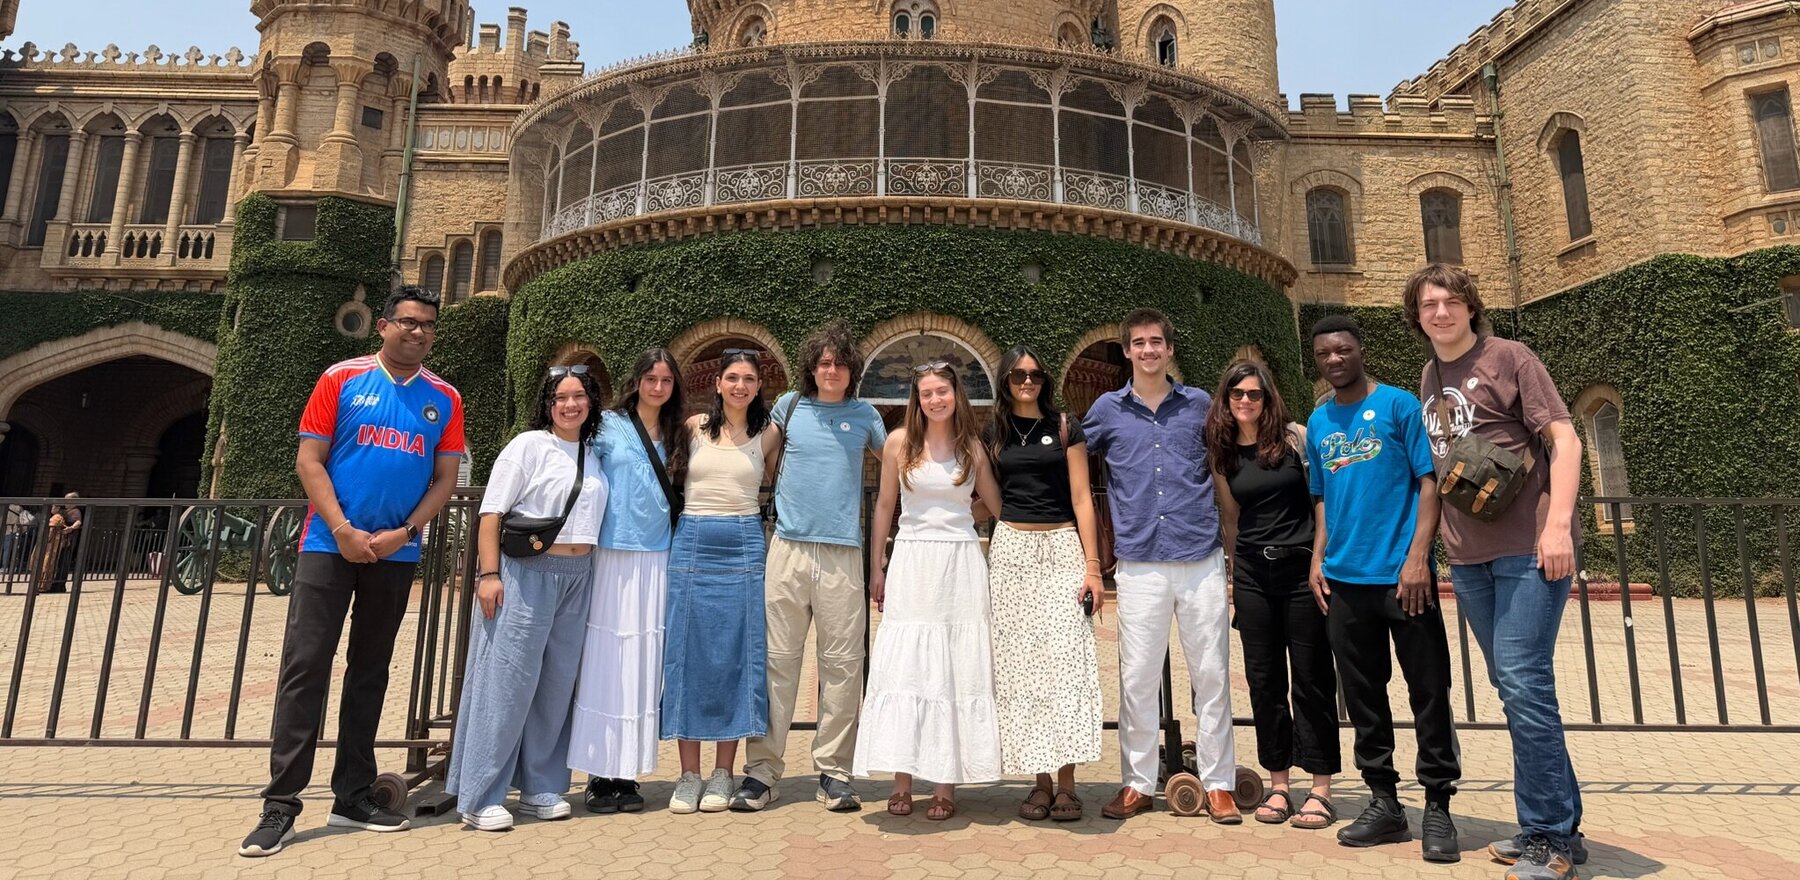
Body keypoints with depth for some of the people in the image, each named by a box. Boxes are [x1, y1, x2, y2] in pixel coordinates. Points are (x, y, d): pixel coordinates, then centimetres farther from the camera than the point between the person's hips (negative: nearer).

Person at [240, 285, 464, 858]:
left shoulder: (444, 399, 5)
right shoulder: (341, 380, 0)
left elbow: (445, 479, 4)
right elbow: (309, 461, -4)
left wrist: (403, 533, -9)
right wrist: (343, 529, -13)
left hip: (396, 553, 3)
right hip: (330, 544, -2)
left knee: (370, 671, 10)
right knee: (305, 667, -4)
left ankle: (353, 797, 20)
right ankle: (280, 805, 5)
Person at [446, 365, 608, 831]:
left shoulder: (595, 458, 14)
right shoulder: (528, 445, -3)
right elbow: (492, 511, -7)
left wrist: (584, 573, 13)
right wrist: (488, 572, -14)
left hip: (577, 578, 6)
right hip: (526, 573, -6)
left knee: (557, 684, 9)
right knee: (508, 680, -4)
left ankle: (539, 787, 22)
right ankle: (480, 798, 6)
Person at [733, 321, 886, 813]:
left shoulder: (864, 415, 10)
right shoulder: (789, 407, 10)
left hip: (843, 551, 0)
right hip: (788, 547, 0)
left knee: (842, 663, 2)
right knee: (778, 660, 1)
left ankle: (833, 771, 13)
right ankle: (762, 769, 11)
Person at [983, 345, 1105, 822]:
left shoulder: (1065, 427, 5)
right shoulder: (993, 432, 11)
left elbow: (1082, 498, 1)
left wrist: (1092, 566, -5)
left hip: (1062, 548, -2)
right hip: (1011, 550, 2)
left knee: (1065, 660, -8)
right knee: (1021, 664, 1)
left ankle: (1066, 783, -1)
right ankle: (1040, 782, 9)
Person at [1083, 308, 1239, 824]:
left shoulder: (1200, 405, 8)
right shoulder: (1107, 410, 6)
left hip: (1202, 560, 1)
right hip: (1140, 565, 0)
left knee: (1212, 675, 6)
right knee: (1137, 678, 4)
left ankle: (1218, 784, 19)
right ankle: (1138, 784, 18)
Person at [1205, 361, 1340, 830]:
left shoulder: (1295, 437, -2)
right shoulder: (1222, 454, 8)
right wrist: (1234, 581, 14)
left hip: (1302, 568, -3)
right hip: (1253, 574, 3)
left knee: (1311, 680, 3)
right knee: (1265, 681, 7)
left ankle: (1321, 791, 14)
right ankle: (1278, 786, 19)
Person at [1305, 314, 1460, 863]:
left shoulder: (1398, 406, -3)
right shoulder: (1318, 423, 11)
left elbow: (1429, 483, -7)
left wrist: (1417, 556, -16)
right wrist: (1318, 559, 7)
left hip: (1401, 574, -5)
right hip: (1344, 580, 5)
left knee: (1428, 693, 3)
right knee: (1363, 694, 10)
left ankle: (1437, 808, 16)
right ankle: (1384, 802, 23)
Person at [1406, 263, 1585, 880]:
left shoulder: (1507, 356, -3)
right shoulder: (1428, 378, 14)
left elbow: (1564, 439, -9)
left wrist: (1558, 524, -18)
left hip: (1528, 548, -6)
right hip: (1466, 556, 6)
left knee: (1521, 682, -9)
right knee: (1514, 686, 12)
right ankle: (1560, 825, 24)